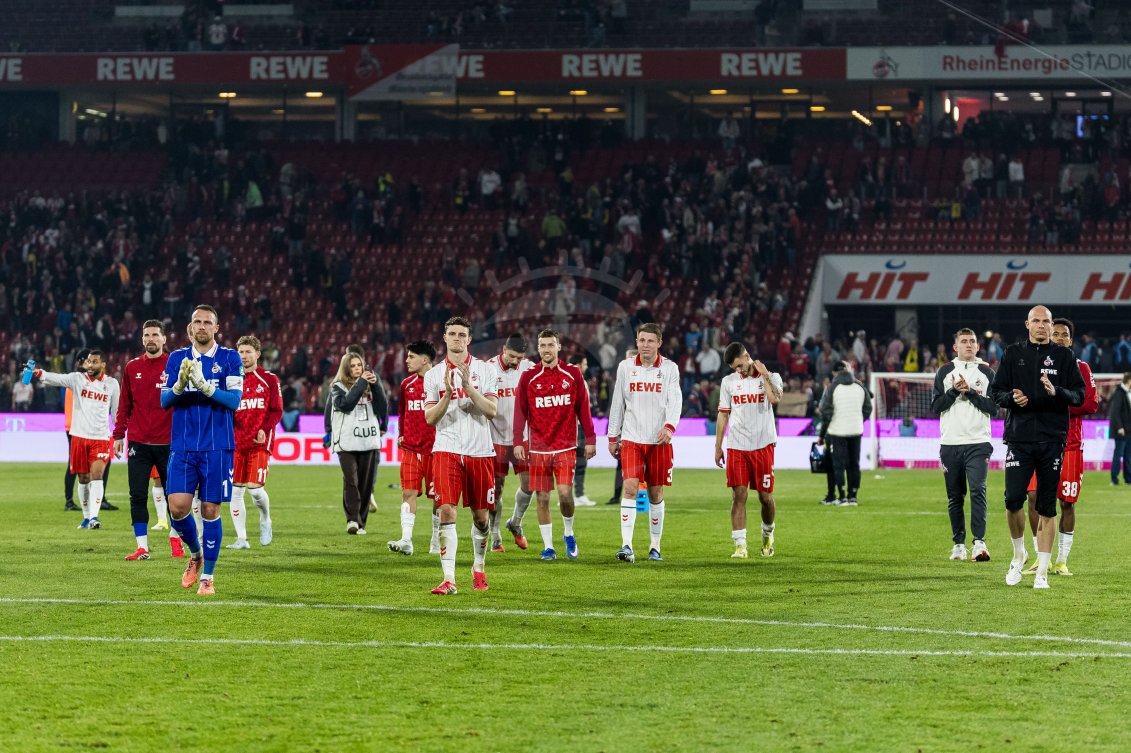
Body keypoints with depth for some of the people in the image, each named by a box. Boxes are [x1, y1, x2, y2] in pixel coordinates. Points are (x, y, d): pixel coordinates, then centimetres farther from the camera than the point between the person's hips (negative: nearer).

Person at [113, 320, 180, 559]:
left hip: (168, 442, -2)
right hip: (138, 443, 2)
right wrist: (119, 435, 8)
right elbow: (125, 405, 12)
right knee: (138, 496, -3)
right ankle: (142, 547, 2)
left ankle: (175, 539, 25)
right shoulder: (132, 368, 8)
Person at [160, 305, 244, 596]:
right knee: (177, 507, -7)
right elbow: (164, 400, 7)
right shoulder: (177, 358, 10)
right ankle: (195, 553, 22)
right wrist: (180, 385, -14)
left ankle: (207, 576, 8)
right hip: (182, 447, 2)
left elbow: (234, 399, -7)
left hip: (217, 448, -2)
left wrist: (204, 386, -20)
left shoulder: (230, 358, 1)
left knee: (211, 510, -2)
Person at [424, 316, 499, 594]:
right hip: (447, 450, 0)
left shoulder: (484, 370, 4)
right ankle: (449, 579, -17)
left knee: (480, 515, 8)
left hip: (480, 451, 1)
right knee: (447, 511, -14)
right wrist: (448, 393, -13)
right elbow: (430, 418, 2)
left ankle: (478, 568, 31)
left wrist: (468, 386, -15)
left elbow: (491, 411, -5)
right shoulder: (434, 375, 7)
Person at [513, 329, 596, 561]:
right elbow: (520, 412, 3)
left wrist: (590, 439, 2)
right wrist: (518, 442, -6)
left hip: (566, 446, -1)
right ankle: (548, 546, 10)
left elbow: (583, 409, 6)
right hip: (538, 448, 1)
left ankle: (569, 533, 14)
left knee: (565, 492, -12)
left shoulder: (573, 374, 4)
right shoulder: (528, 377, 4)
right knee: (542, 498, 1)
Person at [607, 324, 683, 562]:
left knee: (655, 493, 6)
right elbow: (617, 403, 11)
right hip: (631, 439, 0)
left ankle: (655, 547, 18)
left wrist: (670, 426, -27)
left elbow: (675, 400, -9)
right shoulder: (625, 367, 6)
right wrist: (613, 437, 11)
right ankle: (626, 545, -20)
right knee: (630, 487, -14)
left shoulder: (669, 368, 1)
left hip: (659, 440, 0)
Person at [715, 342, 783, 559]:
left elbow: (774, 399, -18)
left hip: (763, 445, -1)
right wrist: (718, 447, 11)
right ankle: (740, 545, -7)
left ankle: (768, 533, 30)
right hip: (736, 447, 1)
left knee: (765, 496, 2)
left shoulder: (771, 377, 3)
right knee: (739, 495, -7)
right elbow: (723, 415, 13)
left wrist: (764, 374, -10)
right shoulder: (729, 382, 10)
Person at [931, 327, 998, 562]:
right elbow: (935, 407, 3)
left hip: (978, 443, -2)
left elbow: (994, 408, 1)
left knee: (978, 490, -16)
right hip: (950, 443, 2)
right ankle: (958, 544, 14)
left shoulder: (987, 373, 8)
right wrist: (954, 391, -10)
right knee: (955, 496, 6)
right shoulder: (944, 373, 11)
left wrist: (970, 392, -9)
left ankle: (979, 543, -20)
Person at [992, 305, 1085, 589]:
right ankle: (1019, 554, 16)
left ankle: (1042, 571, 6)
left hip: (1052, 440, 0)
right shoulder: (1013, 354, 9)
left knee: (1047, 507, 2)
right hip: (1019, 439, 0)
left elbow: (1079, 395, 3)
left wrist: (1057, 392, -17)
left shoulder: (1064, 356, 7)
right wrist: (1012, 398, -11)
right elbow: (996, 392, 10)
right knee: (1013, 500, -10)